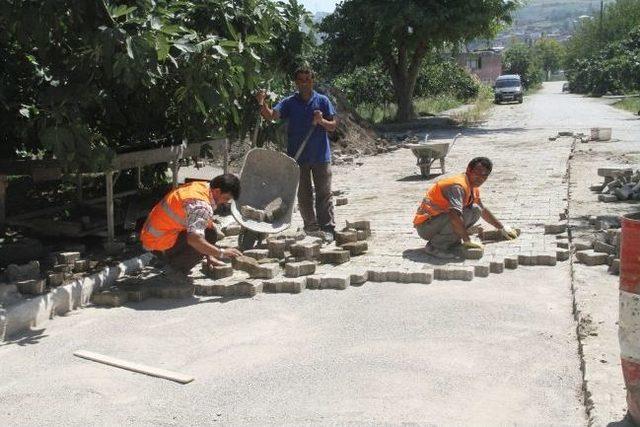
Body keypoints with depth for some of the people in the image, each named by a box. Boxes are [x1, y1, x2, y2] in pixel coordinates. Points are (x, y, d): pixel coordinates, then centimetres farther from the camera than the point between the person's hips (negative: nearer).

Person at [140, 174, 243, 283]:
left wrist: (210, 256, 15)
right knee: (209, 236, -19)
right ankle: (175, 269, -7)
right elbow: (194, 239, -38)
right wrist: (221, 253, -26)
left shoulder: (202, 186, 6)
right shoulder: (201, 205, -26)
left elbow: (208, 223, 14)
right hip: (158, 243, -10)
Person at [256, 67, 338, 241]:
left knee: (324, 193, 1)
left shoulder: (322, 101, 1)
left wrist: (321, 121, -19)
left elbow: (333, 126, 2)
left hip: (321, 156, -1)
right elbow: (271, 115, -13)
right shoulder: (289, 102, 1)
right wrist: (261, 103, -32)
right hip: (297, 156, 1)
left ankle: (327, 228, 5)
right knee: (303, 194, 9)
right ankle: (311, 226, 20)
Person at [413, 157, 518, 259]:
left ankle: (451, 242, 3)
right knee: (463, 214, -30)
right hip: (425, 225, -9)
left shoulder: (473, 188, 9)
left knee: (476, 210, 3)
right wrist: (467, 241, -30)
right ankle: (435, 246, -16)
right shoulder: (458, 186, -23)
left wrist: (502, 228, 31)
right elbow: (455, 215, -36)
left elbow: (483, 210, 27)